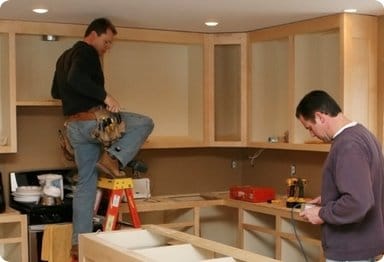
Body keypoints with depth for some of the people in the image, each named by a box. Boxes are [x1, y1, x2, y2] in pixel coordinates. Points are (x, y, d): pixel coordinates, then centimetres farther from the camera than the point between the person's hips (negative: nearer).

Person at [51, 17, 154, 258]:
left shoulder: (65, 56, 22)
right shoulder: (87, 52, -8)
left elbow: (56, 92, 30)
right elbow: (76, 79, -28)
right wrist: (104, 96, -26)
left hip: (74, 126, 9)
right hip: (92, 121, -9)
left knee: (86, 183, 12)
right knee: (145, 123, -1)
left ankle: (79, 241, 12)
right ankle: (113, 158, -12)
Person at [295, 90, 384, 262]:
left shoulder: (348, 145, -23)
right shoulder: (361, 134, 9)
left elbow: (358, 203, -31)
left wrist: (322, 214, -17)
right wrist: (328, 201, 13)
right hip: (361, 244, 10)